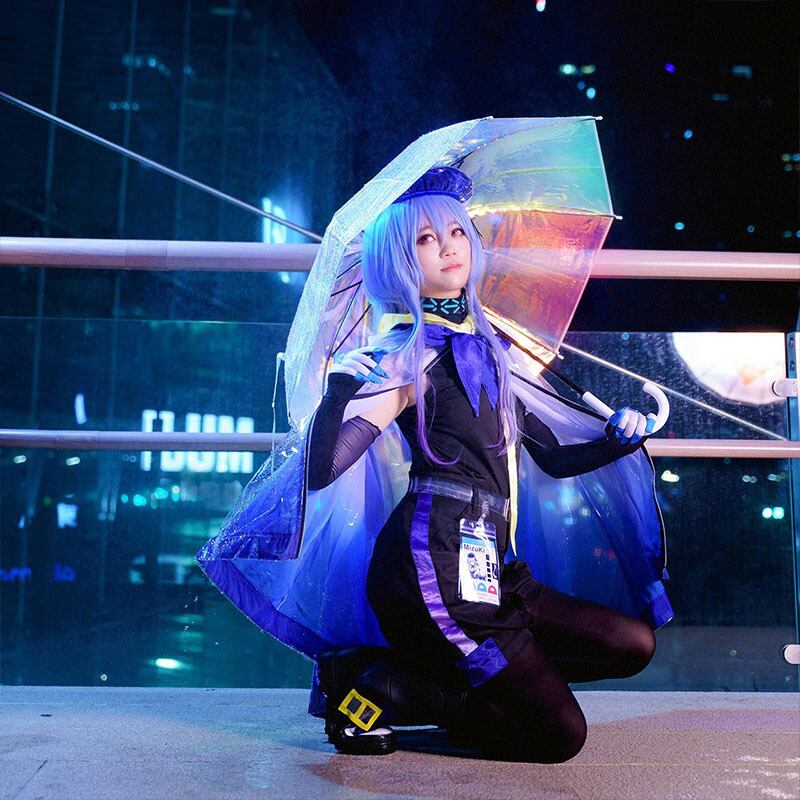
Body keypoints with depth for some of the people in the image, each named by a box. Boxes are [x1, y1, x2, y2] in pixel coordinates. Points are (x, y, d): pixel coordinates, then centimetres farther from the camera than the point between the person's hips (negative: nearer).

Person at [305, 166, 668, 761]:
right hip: (437, 561, -8)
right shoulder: (409, 354, -6)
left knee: (636, 644, 7)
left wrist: (616, 441, 7)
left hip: (485, 566, 8)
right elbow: (323, 471, -17)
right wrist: (337, 395, -33)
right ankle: (367, 681, 0)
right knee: (559, 736, -6)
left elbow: (553, 459, 22)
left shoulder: (483, 349, 17)